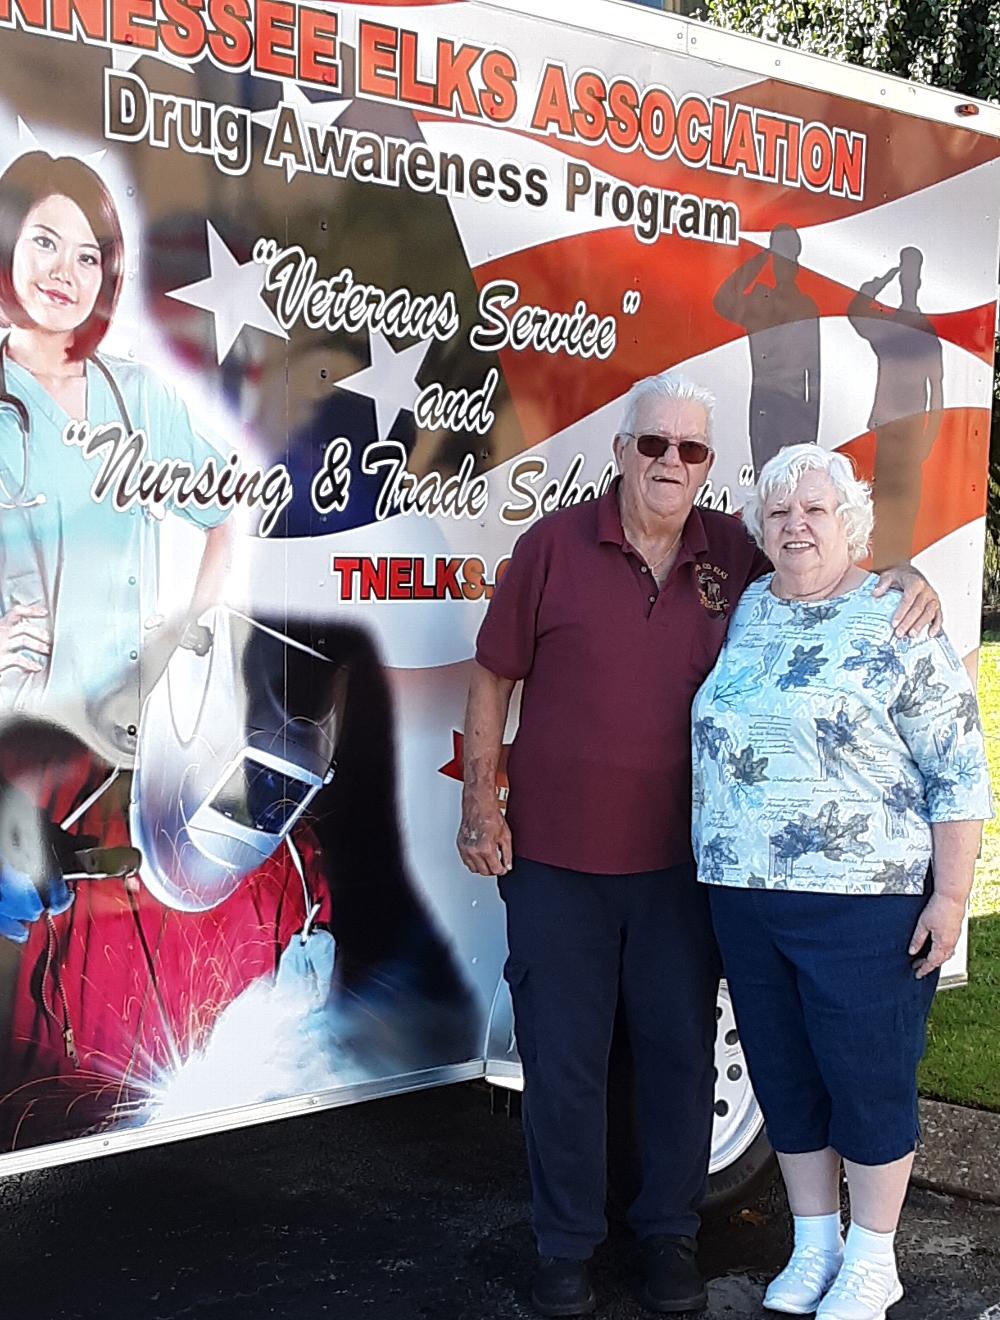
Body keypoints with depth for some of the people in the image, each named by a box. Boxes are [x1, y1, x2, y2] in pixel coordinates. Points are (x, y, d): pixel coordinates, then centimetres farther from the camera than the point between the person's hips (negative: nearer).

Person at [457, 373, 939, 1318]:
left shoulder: (733, 555, 2)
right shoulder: (554, 545, -4)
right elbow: (493, 677, 1)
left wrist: (902, 580, -4)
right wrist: (480, 800, -3)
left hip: (680, 860, 2)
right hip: (554, 856, -2)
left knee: (679, 1052, 13)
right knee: (561, 1059, 9)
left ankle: (669, 1232, 33)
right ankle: (566, 1243, 27)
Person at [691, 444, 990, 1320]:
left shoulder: (900, 623, -8)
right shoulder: (745, 613, 10)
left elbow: (960, 774, -8)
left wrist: (950, 895, -12)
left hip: (862, 903, -6)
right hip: (743, 896, 6)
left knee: (867, 1077, 5)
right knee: (783, 1076, 15)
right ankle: (813, 1246, 33)